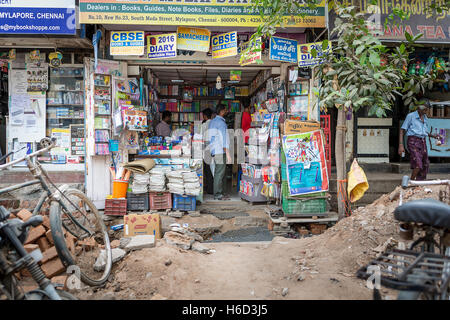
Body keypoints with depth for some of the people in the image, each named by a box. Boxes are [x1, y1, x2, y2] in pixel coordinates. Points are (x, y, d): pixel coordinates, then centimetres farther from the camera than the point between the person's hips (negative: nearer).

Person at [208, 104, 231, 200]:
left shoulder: (212, 121, 17)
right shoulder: (221, 122, -11)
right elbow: (223, 139, -15)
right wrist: (227, 153, -15)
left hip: (214, 151, 9)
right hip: (220, 151, -9)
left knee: (218, 173, 12)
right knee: (220, 173, -7)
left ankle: (218, 193, 17)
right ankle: (218, 194, -5)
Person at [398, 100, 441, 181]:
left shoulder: (425, 118, 17)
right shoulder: (411, 116, -1)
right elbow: (402, 131, -4)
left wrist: (434, 136, 6)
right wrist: (401, 145, -13)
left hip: (423, 143, 7)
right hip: (413, 141, -7)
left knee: (425, 166, 4)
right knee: (418, 165, -21)